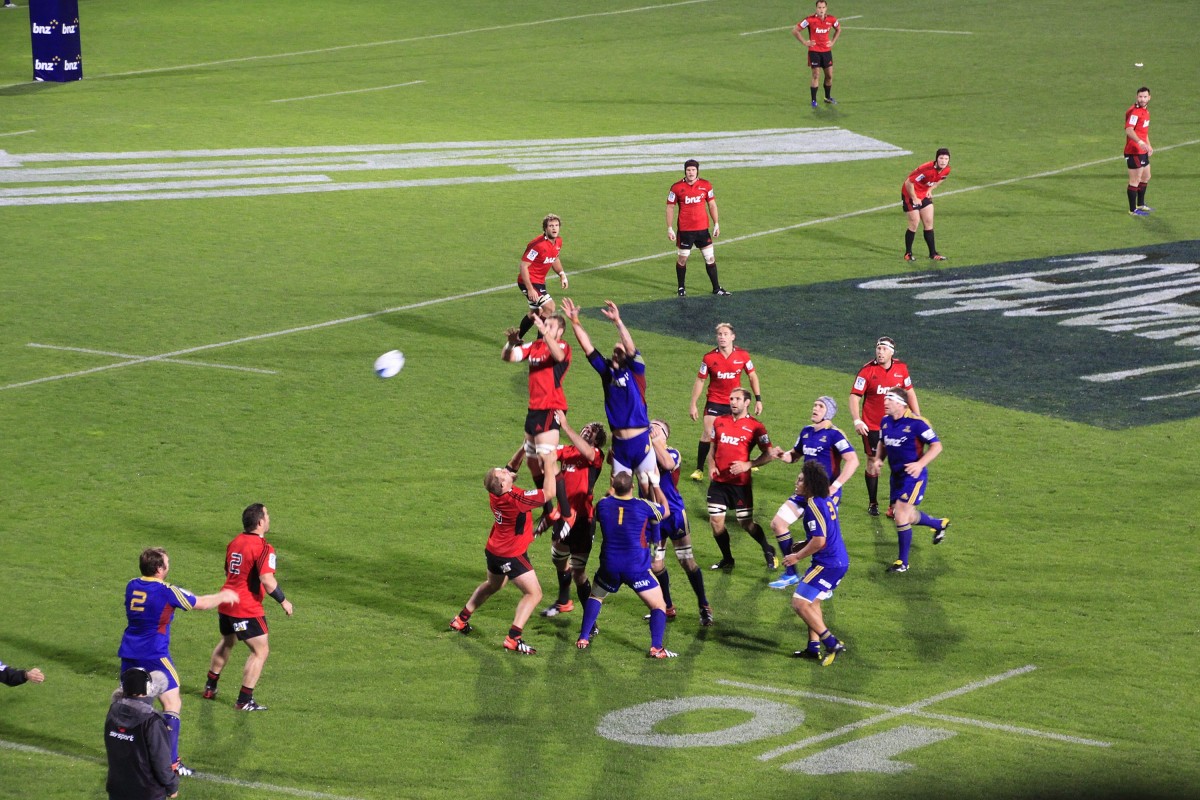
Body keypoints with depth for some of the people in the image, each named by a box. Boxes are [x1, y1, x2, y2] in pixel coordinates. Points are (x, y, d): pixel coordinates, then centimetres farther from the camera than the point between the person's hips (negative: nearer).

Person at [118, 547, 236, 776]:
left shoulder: (132, 586, 5)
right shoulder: (166, 592, -13)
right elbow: (201, 604, -2)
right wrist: (223, 597, 16)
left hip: (129, 652, 6)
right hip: (154, 655, -6)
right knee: (172, 704, 0)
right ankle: (171, 762, -6)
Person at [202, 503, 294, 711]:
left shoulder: (235, 542, 7)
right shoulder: (263, 548, -18)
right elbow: (267, 581, -27)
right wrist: (283, 601, -14)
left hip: (226, 605, 9)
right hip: (248, 610, -9)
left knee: (226, 643, 29)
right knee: (261, 651, 0)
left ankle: (210, 688, 42)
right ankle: (244, 700, -1)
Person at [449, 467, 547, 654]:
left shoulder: (494, 493, -10)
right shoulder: (516, 499, -32)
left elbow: (511, 470, 11)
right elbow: (548, 494, -25)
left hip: (494, 550, 8)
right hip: (512, 556, -8)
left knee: (491, 585, 33)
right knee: (534, 594, -2)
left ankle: (460, 620, 44)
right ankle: (513, 639, -11)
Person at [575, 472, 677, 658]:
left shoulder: (603, 504, -3)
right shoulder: (643, 506, -9)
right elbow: (665, 510, 12)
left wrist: (611, 492, 32)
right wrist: (656, 486, 24)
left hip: (609, 567, 3)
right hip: (638, 569, -3)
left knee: (595, 596, 29)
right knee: (658, 606, 5)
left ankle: (583, 639, 22)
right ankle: (656, 648, -11)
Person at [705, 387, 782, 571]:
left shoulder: (755, 426, -6)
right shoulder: (719, 422, 8)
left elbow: (768, 454, -4)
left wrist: (748, 465, -17)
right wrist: (711, 466, 1)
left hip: (741, 483, -4)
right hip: (719, 481, 4)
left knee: (747, 524, 3)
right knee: (716, 522, 1)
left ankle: (769, 551, 28)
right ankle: (727, 559, 20)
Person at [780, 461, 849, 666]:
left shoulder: (814, 506, -18)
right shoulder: (827, 501, 12)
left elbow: (819, 541, -23)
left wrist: (797, 557, -10)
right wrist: (803, 546, 17)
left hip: (827, 564, -10)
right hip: (839, 561, 10)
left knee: (799, 603, -8)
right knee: (812, 602, 21)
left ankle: (833, 644, -8)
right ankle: (814, 647, 22)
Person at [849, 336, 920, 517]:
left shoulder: (901, 368, 0)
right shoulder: (867, 371, -11)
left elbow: (909, 392, 13)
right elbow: (854, 395, -10)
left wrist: (918, 417, 11)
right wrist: (857, 421, -21)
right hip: (872, 426, -3)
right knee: (873, 464, 4)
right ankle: (873, 504, 19)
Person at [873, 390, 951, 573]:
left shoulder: (916, 423, -19)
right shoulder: (886, 421, 2)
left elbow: (936, 446, -15)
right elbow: (882, 443, 20)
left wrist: (920, 464, -26)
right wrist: (878, 459, 0)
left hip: (914, 476, -8)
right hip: (896, 475, 8)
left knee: (901, 516, -12)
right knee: (906, 516, 18)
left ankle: (903, 562, 0)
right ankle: (940, 524, 46)